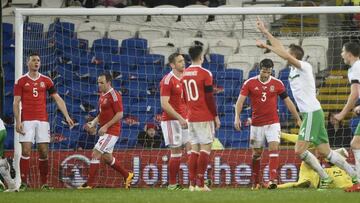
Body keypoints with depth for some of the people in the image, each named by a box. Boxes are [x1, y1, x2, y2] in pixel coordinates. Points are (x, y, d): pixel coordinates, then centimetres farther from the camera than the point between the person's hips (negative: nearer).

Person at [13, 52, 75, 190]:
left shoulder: (46, 81, 10)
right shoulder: (21, 81, 3)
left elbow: (58, 99, 10)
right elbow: (16, 103, 0)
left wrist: (67, 116, 1)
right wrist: (18, 121, -10)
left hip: (42, 120, 2)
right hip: (27, 121, -2)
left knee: (44, 152, -1)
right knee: (26, 150, -9)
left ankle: (44, 183, 8)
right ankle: (24, 182, -4)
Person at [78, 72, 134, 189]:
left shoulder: (114, 95, -15)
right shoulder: (102, 95, 13)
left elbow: (120, 114, -19)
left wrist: (106, 126, -21)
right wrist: (93, 123, 9)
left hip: (111, 131, -10)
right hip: (105, 131, 10)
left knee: (96, 154, -13)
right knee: (107, 158, 15)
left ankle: (90, 183, -9)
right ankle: (127, 176, 30)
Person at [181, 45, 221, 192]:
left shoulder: (185, 74, 9)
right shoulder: (205, 74, -11)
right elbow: (210, 98, -11)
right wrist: (216, 116, -4)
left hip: (191, 117, 6)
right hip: (205, 117, -6)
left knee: (194, 149, 9)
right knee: (206, 147, -4)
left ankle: (192, 183, 6)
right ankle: (200, 184, -10)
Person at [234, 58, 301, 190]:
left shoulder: (277, 84, 0)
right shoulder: (250, 83, -3)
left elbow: (288, 102, 7)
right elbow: (240, 100, -8)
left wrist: (298, 119, 8)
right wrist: (237, 117, -23)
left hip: (273, 123, -1)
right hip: (256, 123, 1)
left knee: (274, 148, -17)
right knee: (256, 153, 8)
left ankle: (273, 180, -25)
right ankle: (255, 182, 21)